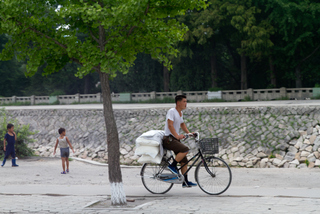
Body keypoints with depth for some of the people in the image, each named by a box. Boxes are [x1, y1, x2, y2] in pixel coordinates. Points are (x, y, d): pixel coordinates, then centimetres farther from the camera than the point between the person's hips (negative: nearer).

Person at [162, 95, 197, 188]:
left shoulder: (180, 113, 15)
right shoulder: (171, 111, -13)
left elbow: (182, 124, 29)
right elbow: (170, 125, -23)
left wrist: (188, 133, 16)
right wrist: (177, 136, -30)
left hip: (175, 139, 9)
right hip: (168, 139, -9)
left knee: (184, 161, 5)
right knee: (185, 149, -28)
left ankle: (185, 182, 10)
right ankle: (172, 166, -14)